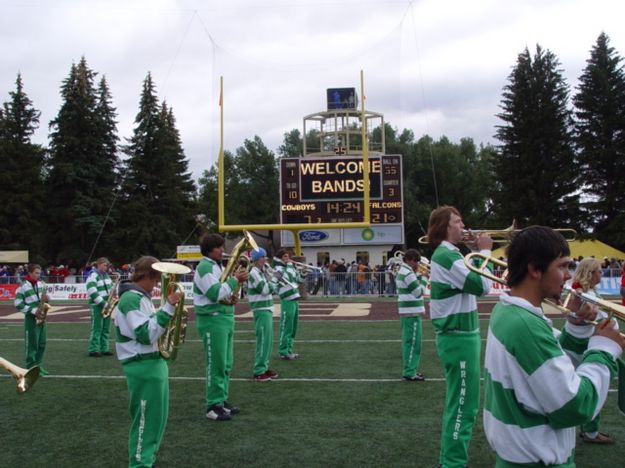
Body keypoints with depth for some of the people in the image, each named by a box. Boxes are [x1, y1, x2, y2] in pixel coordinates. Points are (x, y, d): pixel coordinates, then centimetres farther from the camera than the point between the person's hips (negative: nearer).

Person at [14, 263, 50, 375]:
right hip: (31, 318, -6)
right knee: (32, 344, 0)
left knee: (42, 343, 9)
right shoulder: (23, 286, -10)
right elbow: (18, 304, -12)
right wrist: (33, 310, -18)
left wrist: (46, 298, -4)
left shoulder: (41, 284, 8)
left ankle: (38, 365, 20)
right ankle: (31, 368, 9)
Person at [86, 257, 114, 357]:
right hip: (97, 305, -8)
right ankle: (93, 350, -2)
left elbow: (111, 286, 26)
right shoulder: (93, 276, -11)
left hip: (106, 305, 8)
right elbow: (92, 292, -20)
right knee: (97, 328, -7)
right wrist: (102, 303, -22)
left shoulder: (106, 275, 15)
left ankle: (104, 349, 15)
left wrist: (113, 292, 1)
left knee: (106, 328, 9)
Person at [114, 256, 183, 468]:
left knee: (155, 417, 19)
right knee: (145, 419, 2)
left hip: (153, 362, 10)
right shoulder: (131, 299, -18)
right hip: (142, 367, -10)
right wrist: (168, 308, -27)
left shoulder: (141, 297, 12)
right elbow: (146, 335, -25)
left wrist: (170, 312, 5)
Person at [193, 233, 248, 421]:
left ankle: (222, 400, 23)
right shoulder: (204, 267, -13)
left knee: (226, 364, 14)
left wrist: (237, 281, 3)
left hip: (226, 318, 10)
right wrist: (235, 280, -20)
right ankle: (214, 406, 1)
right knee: (216, 364, -6)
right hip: (212, 320, -9)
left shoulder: (218, 266, 17)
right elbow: (215, 294, -23)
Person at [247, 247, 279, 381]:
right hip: (261, 311, -10)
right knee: (263, 340, -8)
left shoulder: (260, 272, 16)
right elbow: (265, 290, -19)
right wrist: (275, 280, -8)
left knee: (268, 340, 14)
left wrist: (273, 283, 3)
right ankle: (259, 372, -2)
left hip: (266, 310, 10)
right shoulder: (254, 273, -14)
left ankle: (264, 367, 24)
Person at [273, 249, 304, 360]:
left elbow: (299, 279, 23)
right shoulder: (278, 269, -9)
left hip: (295, 300, 8)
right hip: (287, 301, -8)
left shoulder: (289, 267, 15)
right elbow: (287, 277, -27)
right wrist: (290, 265, -16)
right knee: (286, 327, -4)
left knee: (293, 328, 14)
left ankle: (289, 350, 23)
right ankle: (283, 352, 2)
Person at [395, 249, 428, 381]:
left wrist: (418, 275, 8)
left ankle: (409, 370, 23)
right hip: (412, 313, -10)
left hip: (407, 312, 10)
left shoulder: (403, 271, 15)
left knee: (409, 342, 15)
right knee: (413, 342, -6)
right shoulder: (408, 274, -17)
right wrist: (424, 278, -9)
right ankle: (409, 373, -2)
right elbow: (419, 292, -16)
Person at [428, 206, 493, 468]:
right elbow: (482, 286, -23)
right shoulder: (446, 255, -18)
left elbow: (471, 281, 17)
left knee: (456, 403, 19)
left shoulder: (448, 254, 15)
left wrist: (476, 252, 8)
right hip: (459, 337, -11)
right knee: (463, 407, -3)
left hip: (459, 334, 11)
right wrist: (484, 251, -11)